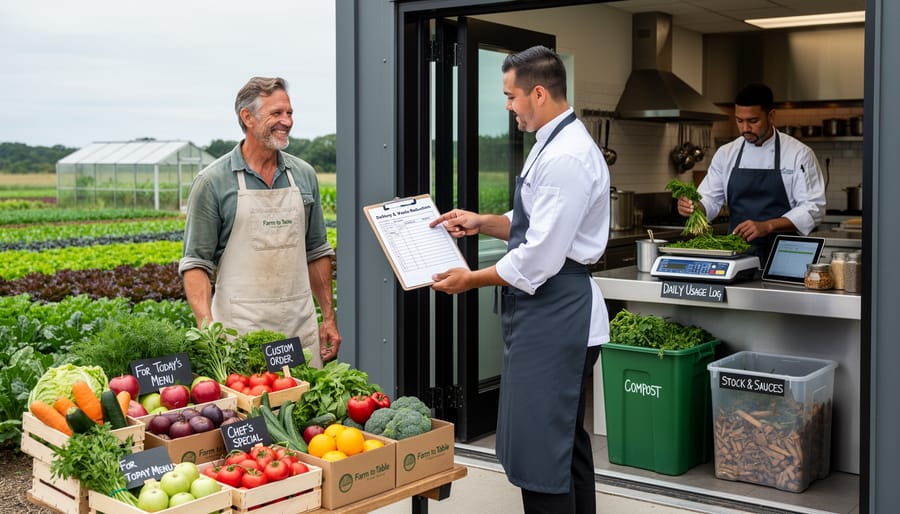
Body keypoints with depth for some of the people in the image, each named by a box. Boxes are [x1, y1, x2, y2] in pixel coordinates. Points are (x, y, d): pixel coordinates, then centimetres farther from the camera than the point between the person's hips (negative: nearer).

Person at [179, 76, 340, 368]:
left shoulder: (304, 175, 9)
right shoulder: (212, 181, -4)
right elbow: (196, 262, -5)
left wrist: (329, 318, 11)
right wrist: (207, 326, -18)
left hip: (301, 330, 4)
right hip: (239, 333, -4)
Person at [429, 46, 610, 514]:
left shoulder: (566, 158, -20)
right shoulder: (553, 145, 13)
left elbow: (540, 258, -23)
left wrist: (472, 280, -11)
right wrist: (484, 223, 12)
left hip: (553, 313, -11)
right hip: (551, 313, 11)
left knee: (539, 450, -5)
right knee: (565, 441, 20)